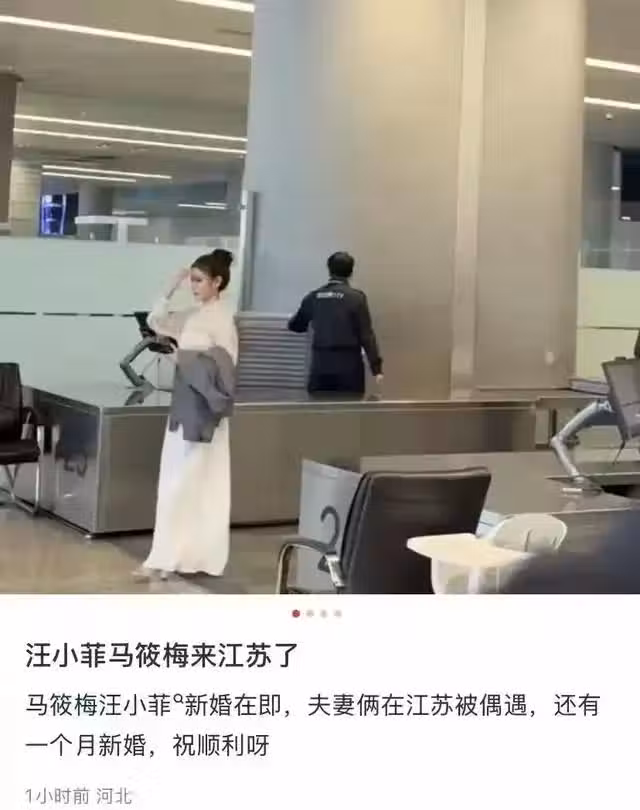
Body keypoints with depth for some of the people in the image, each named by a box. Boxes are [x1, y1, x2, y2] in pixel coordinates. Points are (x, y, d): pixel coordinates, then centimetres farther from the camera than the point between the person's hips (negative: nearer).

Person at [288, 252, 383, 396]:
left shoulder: (314, 297, 7)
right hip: (348, 366, -3)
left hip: (320, 365, 3)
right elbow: (366, 335, -8)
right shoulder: (356, 297, -4)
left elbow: (295, 326, 20)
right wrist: (376, 368, -6)